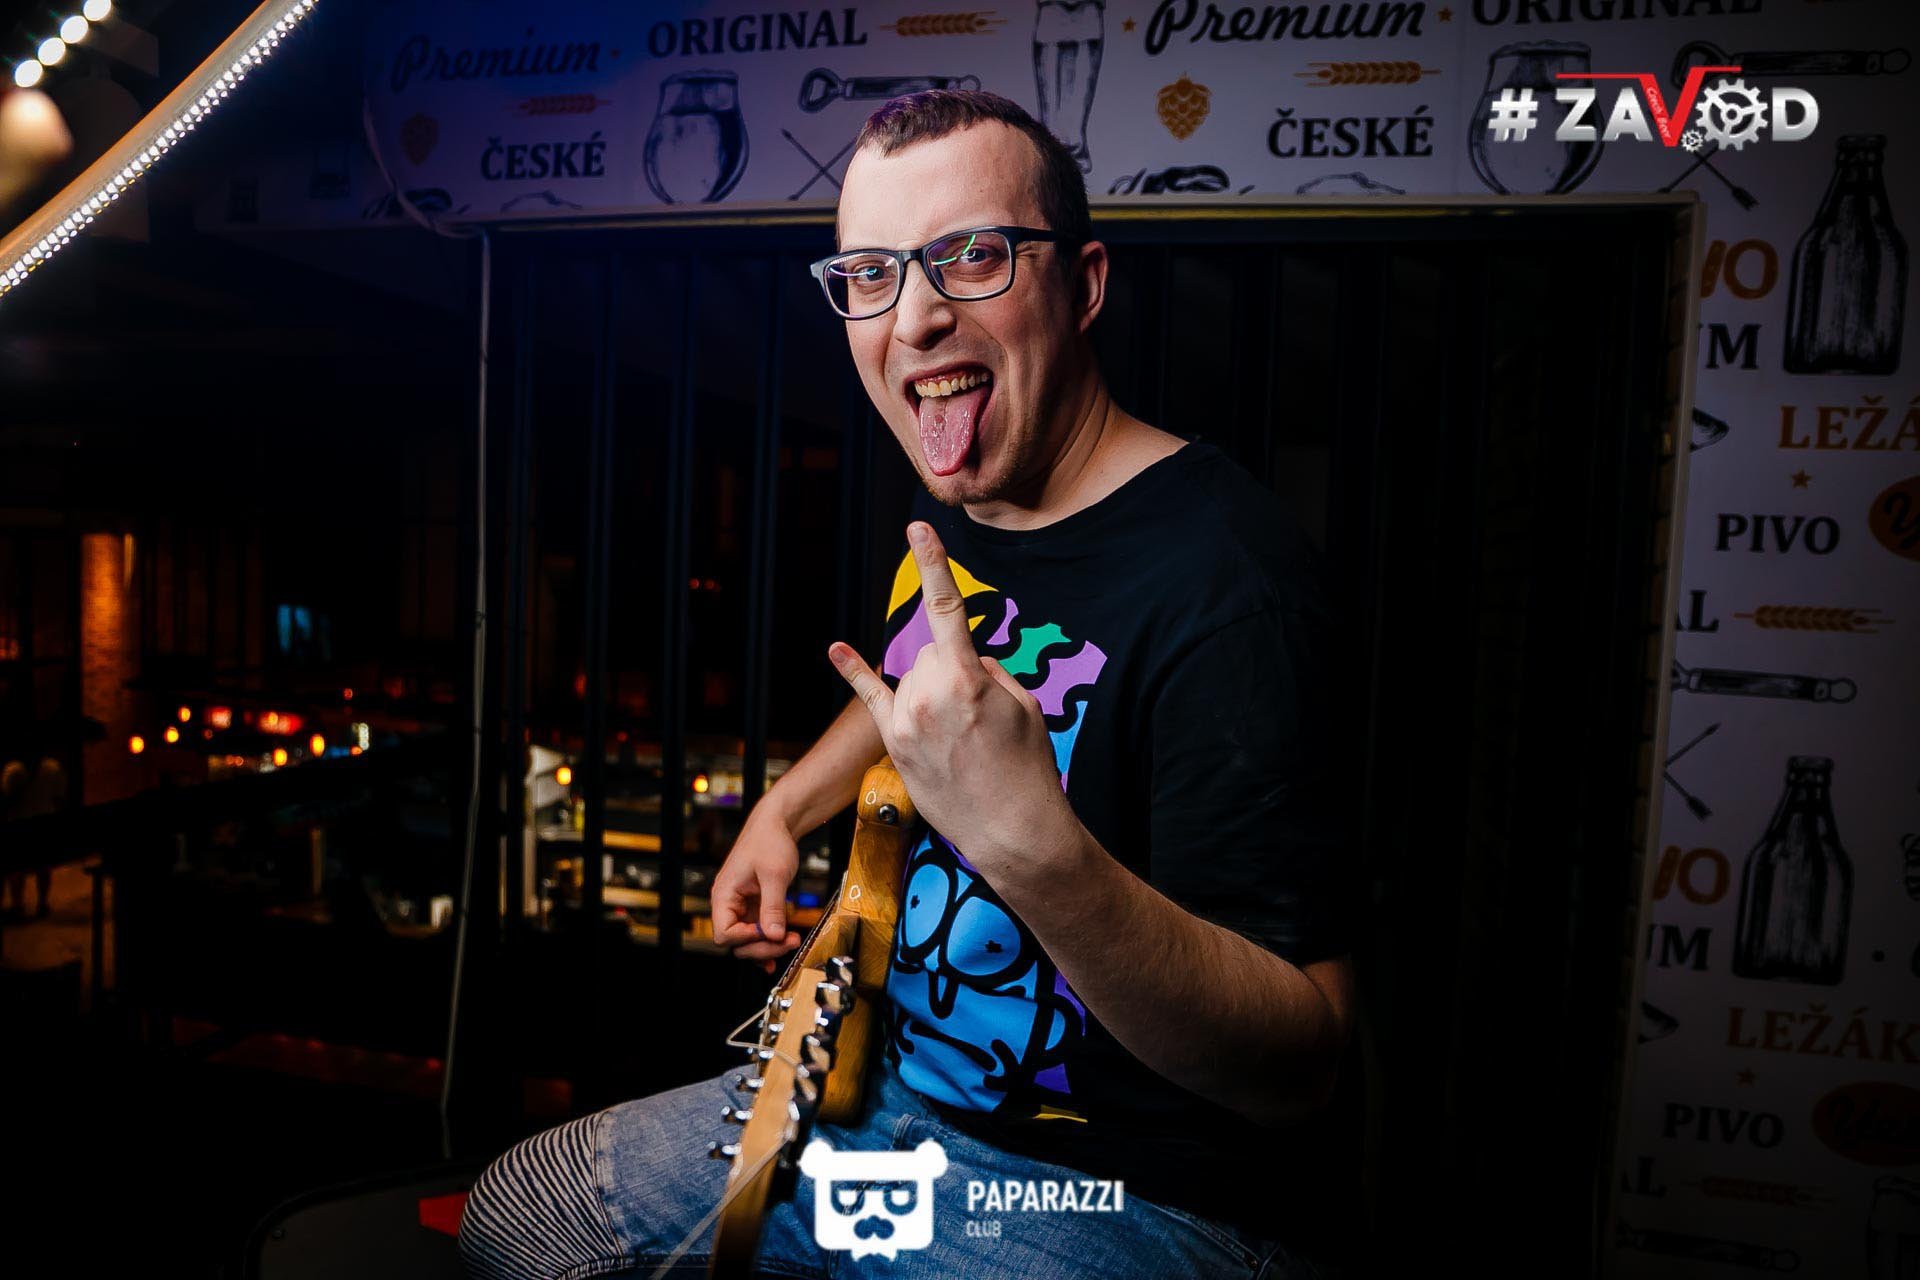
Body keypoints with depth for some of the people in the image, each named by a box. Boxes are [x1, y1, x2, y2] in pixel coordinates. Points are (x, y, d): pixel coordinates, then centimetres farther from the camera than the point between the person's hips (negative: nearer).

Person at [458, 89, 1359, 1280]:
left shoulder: (1222, 578, -28)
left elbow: (1297, 1066, -29)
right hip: (881, 1094, 8)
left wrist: (1029, 841, -42)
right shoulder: (957, 517, -1)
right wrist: (787, 805, 9)